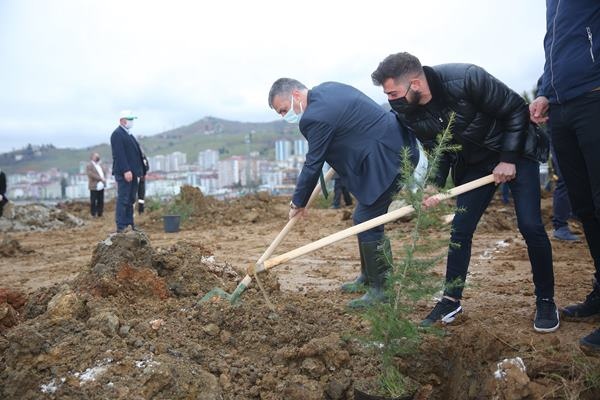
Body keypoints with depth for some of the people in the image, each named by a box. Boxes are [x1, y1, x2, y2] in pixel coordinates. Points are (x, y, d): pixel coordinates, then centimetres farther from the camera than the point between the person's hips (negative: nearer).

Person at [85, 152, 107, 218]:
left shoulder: (101, 165, 20)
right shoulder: (89, 165, -3)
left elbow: (104, 173, 15)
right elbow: (91, 174, -15)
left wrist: (104, 179, -5)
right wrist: (100, 178, -19)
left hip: (101, 186, 6)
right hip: (94, 186, -6)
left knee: (101, 201, 7)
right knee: (93, 201, -2)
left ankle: (99, 214, 13)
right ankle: (93, 214, 5)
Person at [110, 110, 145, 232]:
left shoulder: (128, 134, 20)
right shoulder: (117, 134, -10)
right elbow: (119, 154, -18)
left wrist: (139, 171, 16)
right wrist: (126, 171, -24)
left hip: (132, 172, 10)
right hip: (124, 173, -10)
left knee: (130, 200, 11)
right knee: (123, 199, -7)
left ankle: (129, 225, 17)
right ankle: (121, 227, -4)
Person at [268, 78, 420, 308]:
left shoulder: (316, 117, -19)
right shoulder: (325, 89, 10)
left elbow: (313, 165, -12)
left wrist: (298, 202, 1)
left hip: (388, 159, -11)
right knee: (365, 219, 16)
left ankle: (382, 289, 5)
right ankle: (368, 277, 29)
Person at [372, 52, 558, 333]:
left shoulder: (466, 79, -32)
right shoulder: (408, 113, -15)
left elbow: (516, 109, -19)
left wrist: (508, 159, -19)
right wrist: (435, 186, -17)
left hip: (516, 152, -4)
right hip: (474, 163, 5)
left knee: (530, 226, -10)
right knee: (460, 229, -1)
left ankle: (546, 301, 11)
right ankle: (451, 300, 13)